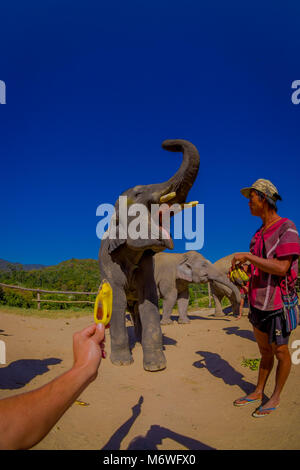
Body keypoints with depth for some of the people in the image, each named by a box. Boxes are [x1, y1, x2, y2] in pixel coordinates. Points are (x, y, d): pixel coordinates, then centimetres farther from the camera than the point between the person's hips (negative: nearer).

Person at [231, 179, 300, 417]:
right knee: (265, 351, 20)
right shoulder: (260, 233, 9)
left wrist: (247, 256, -22)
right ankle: (258, 392, 33)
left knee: (280, 353, 11)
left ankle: (276, 398, 27)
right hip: (258, 303, 7)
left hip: (276, 305, -7)